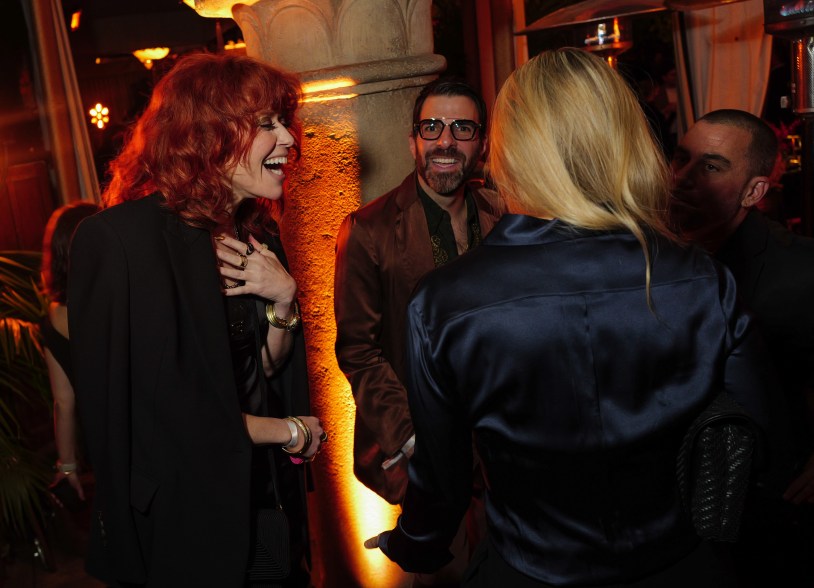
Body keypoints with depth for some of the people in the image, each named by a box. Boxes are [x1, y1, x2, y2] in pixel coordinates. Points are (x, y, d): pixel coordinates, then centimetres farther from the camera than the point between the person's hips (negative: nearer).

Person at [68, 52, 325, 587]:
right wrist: (290, 432, -10)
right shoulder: (122, 238, -22)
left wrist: (283, 300, -14)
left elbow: (269, 369, 6)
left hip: (263, 490, 7)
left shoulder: (257, 233, 2)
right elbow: (159, 410, -21)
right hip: (180, 515, -6)